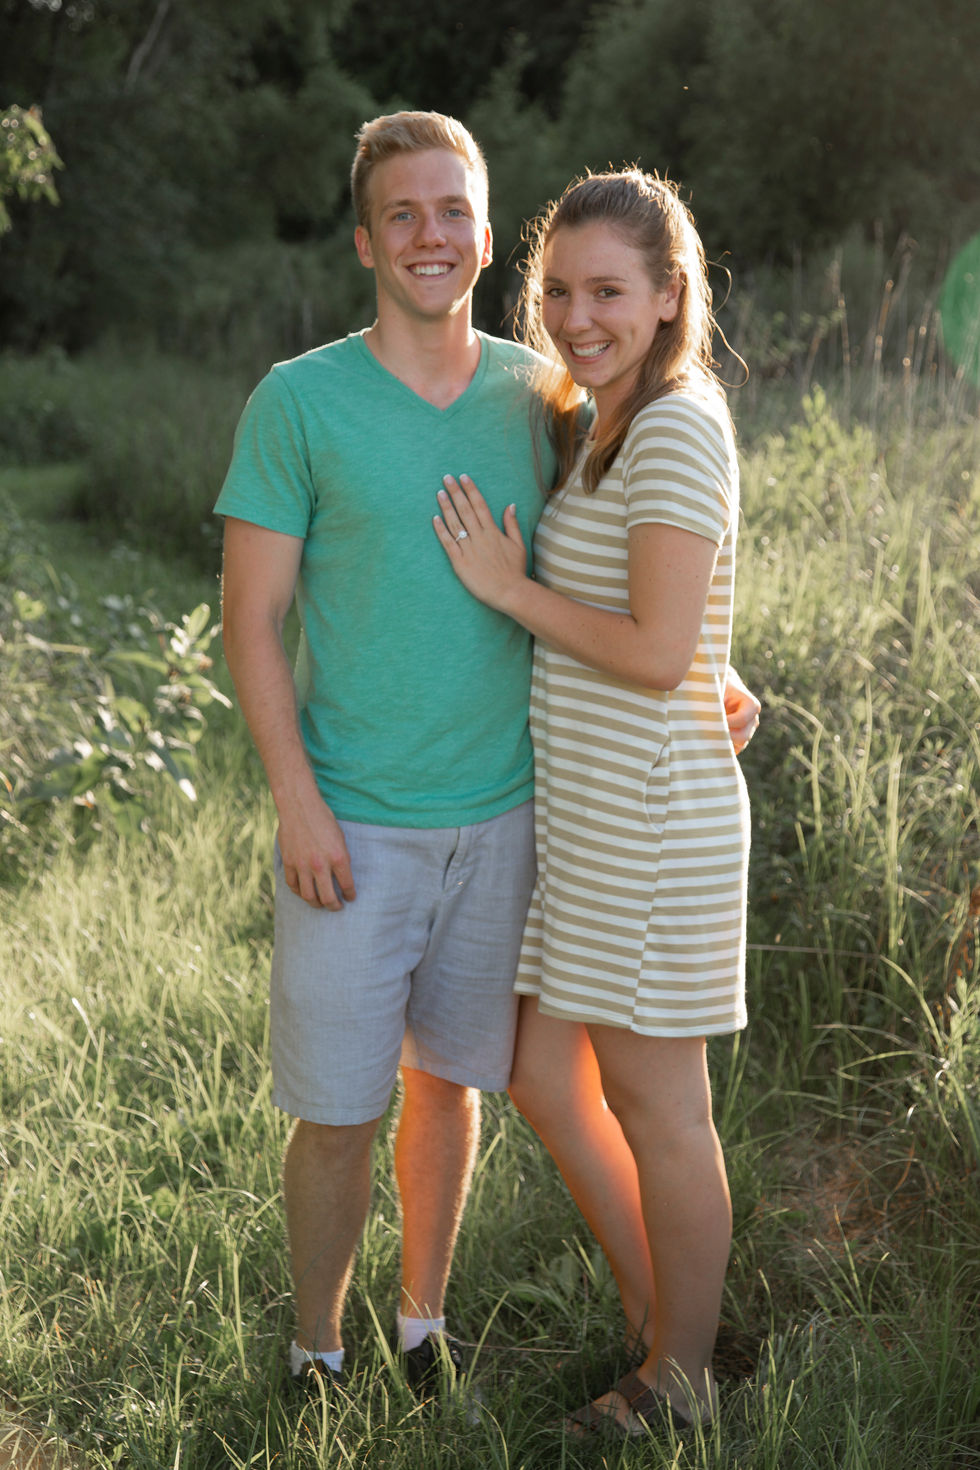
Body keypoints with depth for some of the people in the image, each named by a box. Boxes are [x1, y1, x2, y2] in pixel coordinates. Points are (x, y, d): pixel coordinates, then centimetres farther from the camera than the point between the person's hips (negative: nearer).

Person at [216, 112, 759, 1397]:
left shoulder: (537, 393, 3)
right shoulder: (299, 400, -7)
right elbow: (252, 616, -7)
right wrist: (297, 801, -14)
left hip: (500, 812, 3)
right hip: (355, 824, -3)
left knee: (449, 1081, 16)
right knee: (337, 1111, 3)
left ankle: (424, 1327, 36)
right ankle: (316, 1355, 25)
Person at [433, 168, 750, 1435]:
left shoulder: (678, 431, -17)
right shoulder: (605, 429, 12)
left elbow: (659, 654, -23)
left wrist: (507, 590, -11)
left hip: (650, 820, -9)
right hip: (576, 814, 9)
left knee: (654, 1104, 5)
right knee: (542, 1078, 16)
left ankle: (679, 1381, 25)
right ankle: (656, 1319, 34)